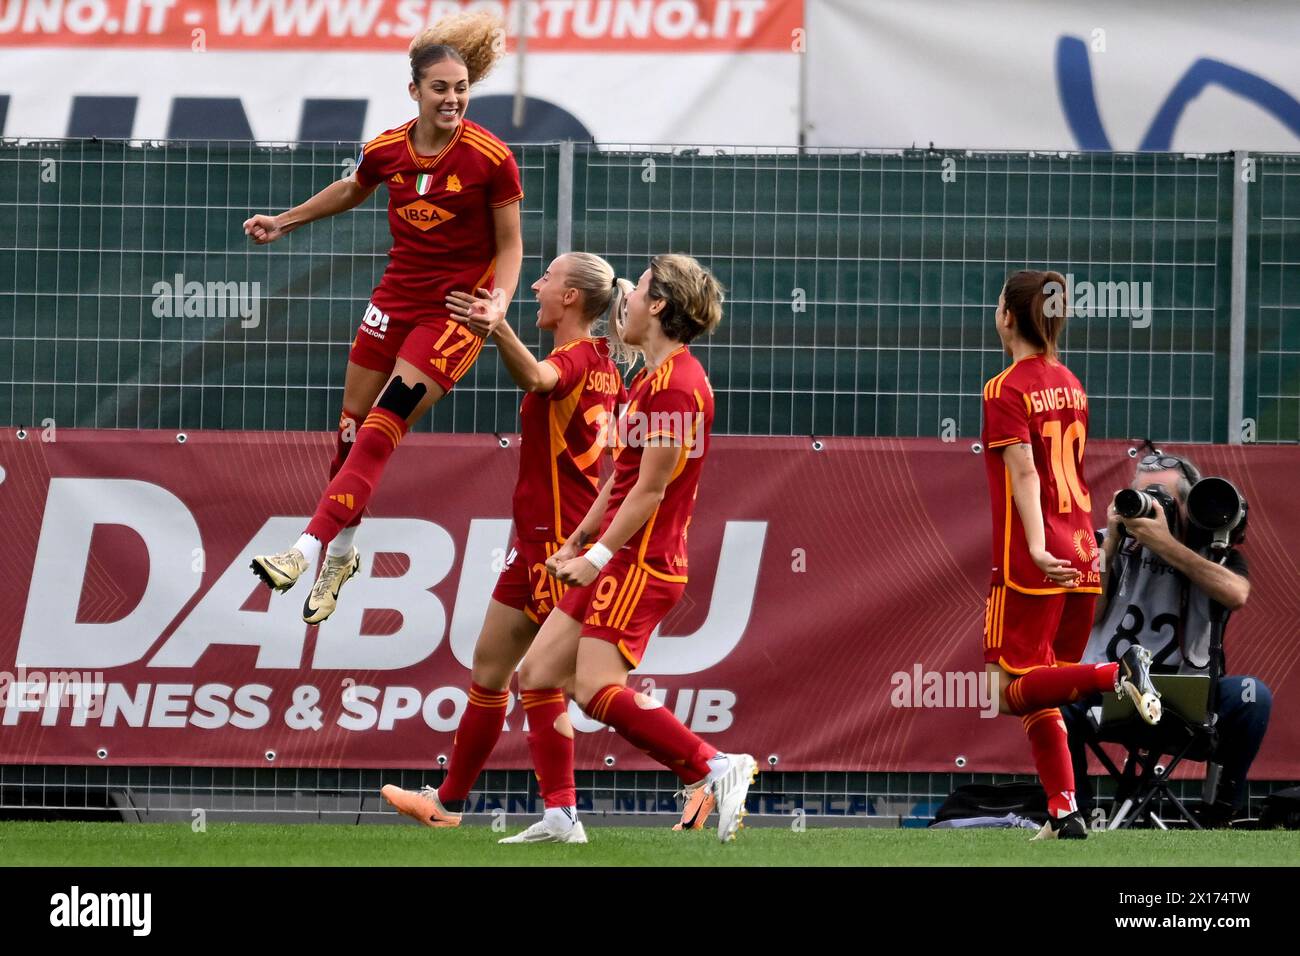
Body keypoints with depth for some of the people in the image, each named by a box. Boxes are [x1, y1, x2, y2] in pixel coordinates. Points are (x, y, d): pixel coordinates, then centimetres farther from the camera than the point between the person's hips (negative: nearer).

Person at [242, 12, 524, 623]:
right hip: (396, 299, 5)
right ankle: (340, 556, 25)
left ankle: (309, 548, -20)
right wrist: (284, 222, 27)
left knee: (381, 428, -16)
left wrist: (496, 302, -22)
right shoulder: (386, 151, -2)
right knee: (352, 427, 8)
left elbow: (509, 245, -6)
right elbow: (351, 191, 22)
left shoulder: (490, 159, -15)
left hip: (455, 313, -5)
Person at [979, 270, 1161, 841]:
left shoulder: (1005, 390, -8)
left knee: (1010, 689, -4)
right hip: (1082, 558, 7)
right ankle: (1064, 813, 3)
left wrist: (1037, 548, -27)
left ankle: (1117, 674, -23)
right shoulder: (1071, 385, 13)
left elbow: (1024, 472, -19)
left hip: (1031, 566, -7)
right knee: (1040, 692, 13)